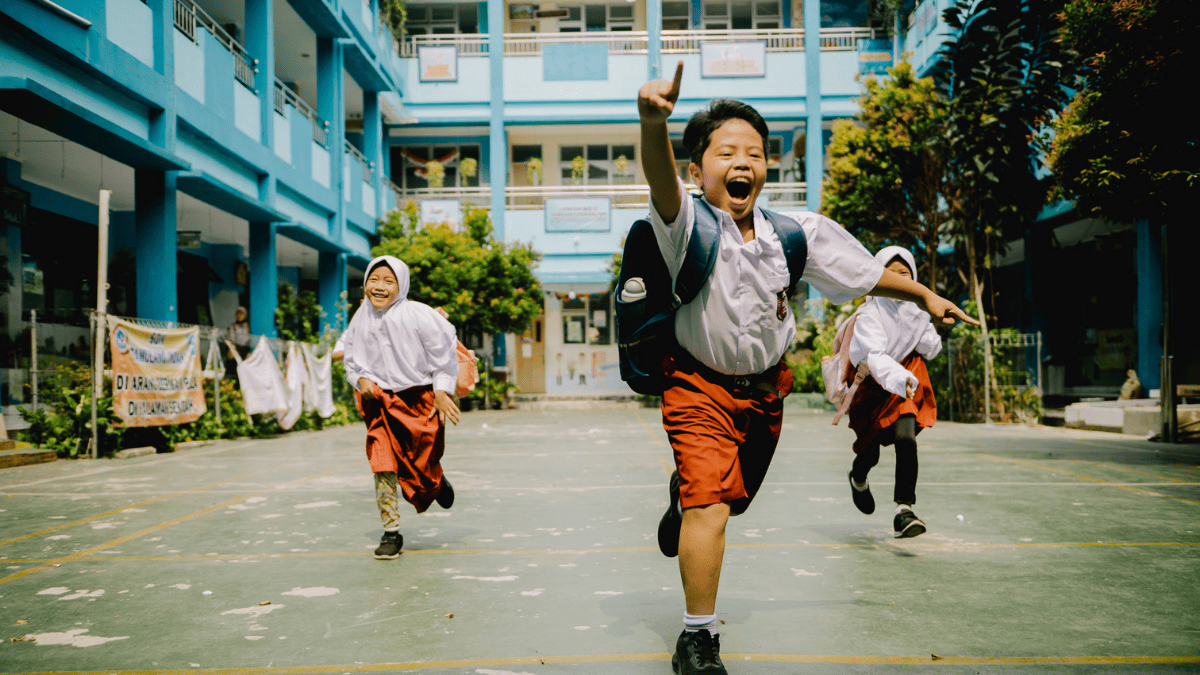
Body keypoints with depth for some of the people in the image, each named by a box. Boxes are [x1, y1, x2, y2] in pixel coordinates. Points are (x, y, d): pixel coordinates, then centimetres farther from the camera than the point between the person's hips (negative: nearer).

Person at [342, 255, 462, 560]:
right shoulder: (361, 319, -1)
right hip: (380, 400, 3)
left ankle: (437, 481, 43)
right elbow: (351, 358, 14)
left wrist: (442, 392, -7)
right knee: (382, 465, -6)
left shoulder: (418, 315, -15)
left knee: (423, 463, 4)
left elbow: (444, 352, -6)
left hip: (420, 398, -3)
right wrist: (361, 379, -5)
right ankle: (391, 532, 4)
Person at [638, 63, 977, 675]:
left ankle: (685, 496, 60)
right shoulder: (690, 227, -22)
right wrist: (653, 124, -64)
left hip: (765, 388, 5)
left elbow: (861, 270, 7)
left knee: (733, 496, 23)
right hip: (700, 384, -5)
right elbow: (662, 184, -44)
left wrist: (923, 294, 16)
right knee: (710, 503, -18)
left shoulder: (796, 234, -8)